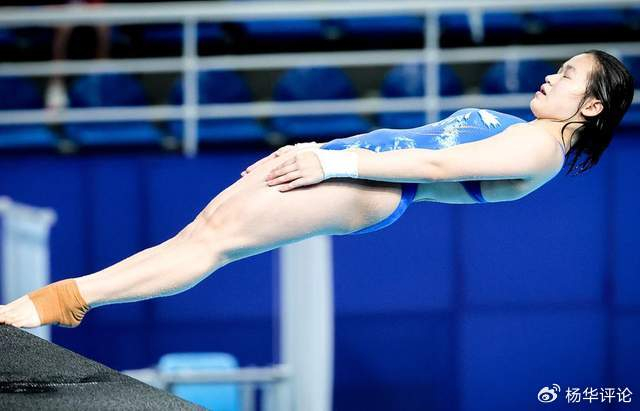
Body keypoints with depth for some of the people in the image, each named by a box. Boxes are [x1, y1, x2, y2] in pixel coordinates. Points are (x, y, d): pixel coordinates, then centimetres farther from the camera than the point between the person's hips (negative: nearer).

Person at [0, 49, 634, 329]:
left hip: (368, 189, -9)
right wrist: (315, 151, 19)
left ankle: (65, 299, -20)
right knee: (208, 226, -6)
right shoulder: (511, 132, 26)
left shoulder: (543, 149, -5)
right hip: (361, 152, 9)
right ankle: (63, 297, -13)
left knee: (217, 238, -16)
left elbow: (439, 165, -14)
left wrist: (334, 164, -17)